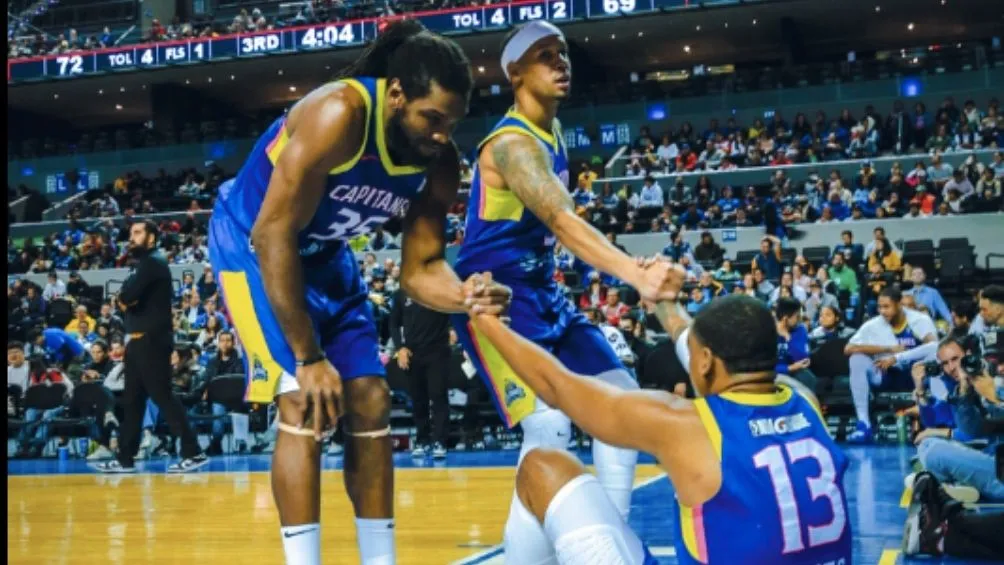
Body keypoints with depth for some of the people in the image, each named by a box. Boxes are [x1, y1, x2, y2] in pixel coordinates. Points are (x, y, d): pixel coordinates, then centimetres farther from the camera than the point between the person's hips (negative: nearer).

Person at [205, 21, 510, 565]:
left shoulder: (440, 162, -14)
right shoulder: (338, 115, -34)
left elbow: (419, 268, -9)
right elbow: (274, 235, -31)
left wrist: (465, 296, -33)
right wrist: (308, 357, -28)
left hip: (324, 253, 7)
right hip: (252, 241, -6)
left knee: (371, 403, 2)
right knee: (305, 402, -19)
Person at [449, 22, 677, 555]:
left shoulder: (552, 132, 10)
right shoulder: (512, 143, -20)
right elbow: (563, 223, -36)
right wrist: (638, 275, -49)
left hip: (541, 291, 10)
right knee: (548, 422, -23)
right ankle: (521, 550, -9)